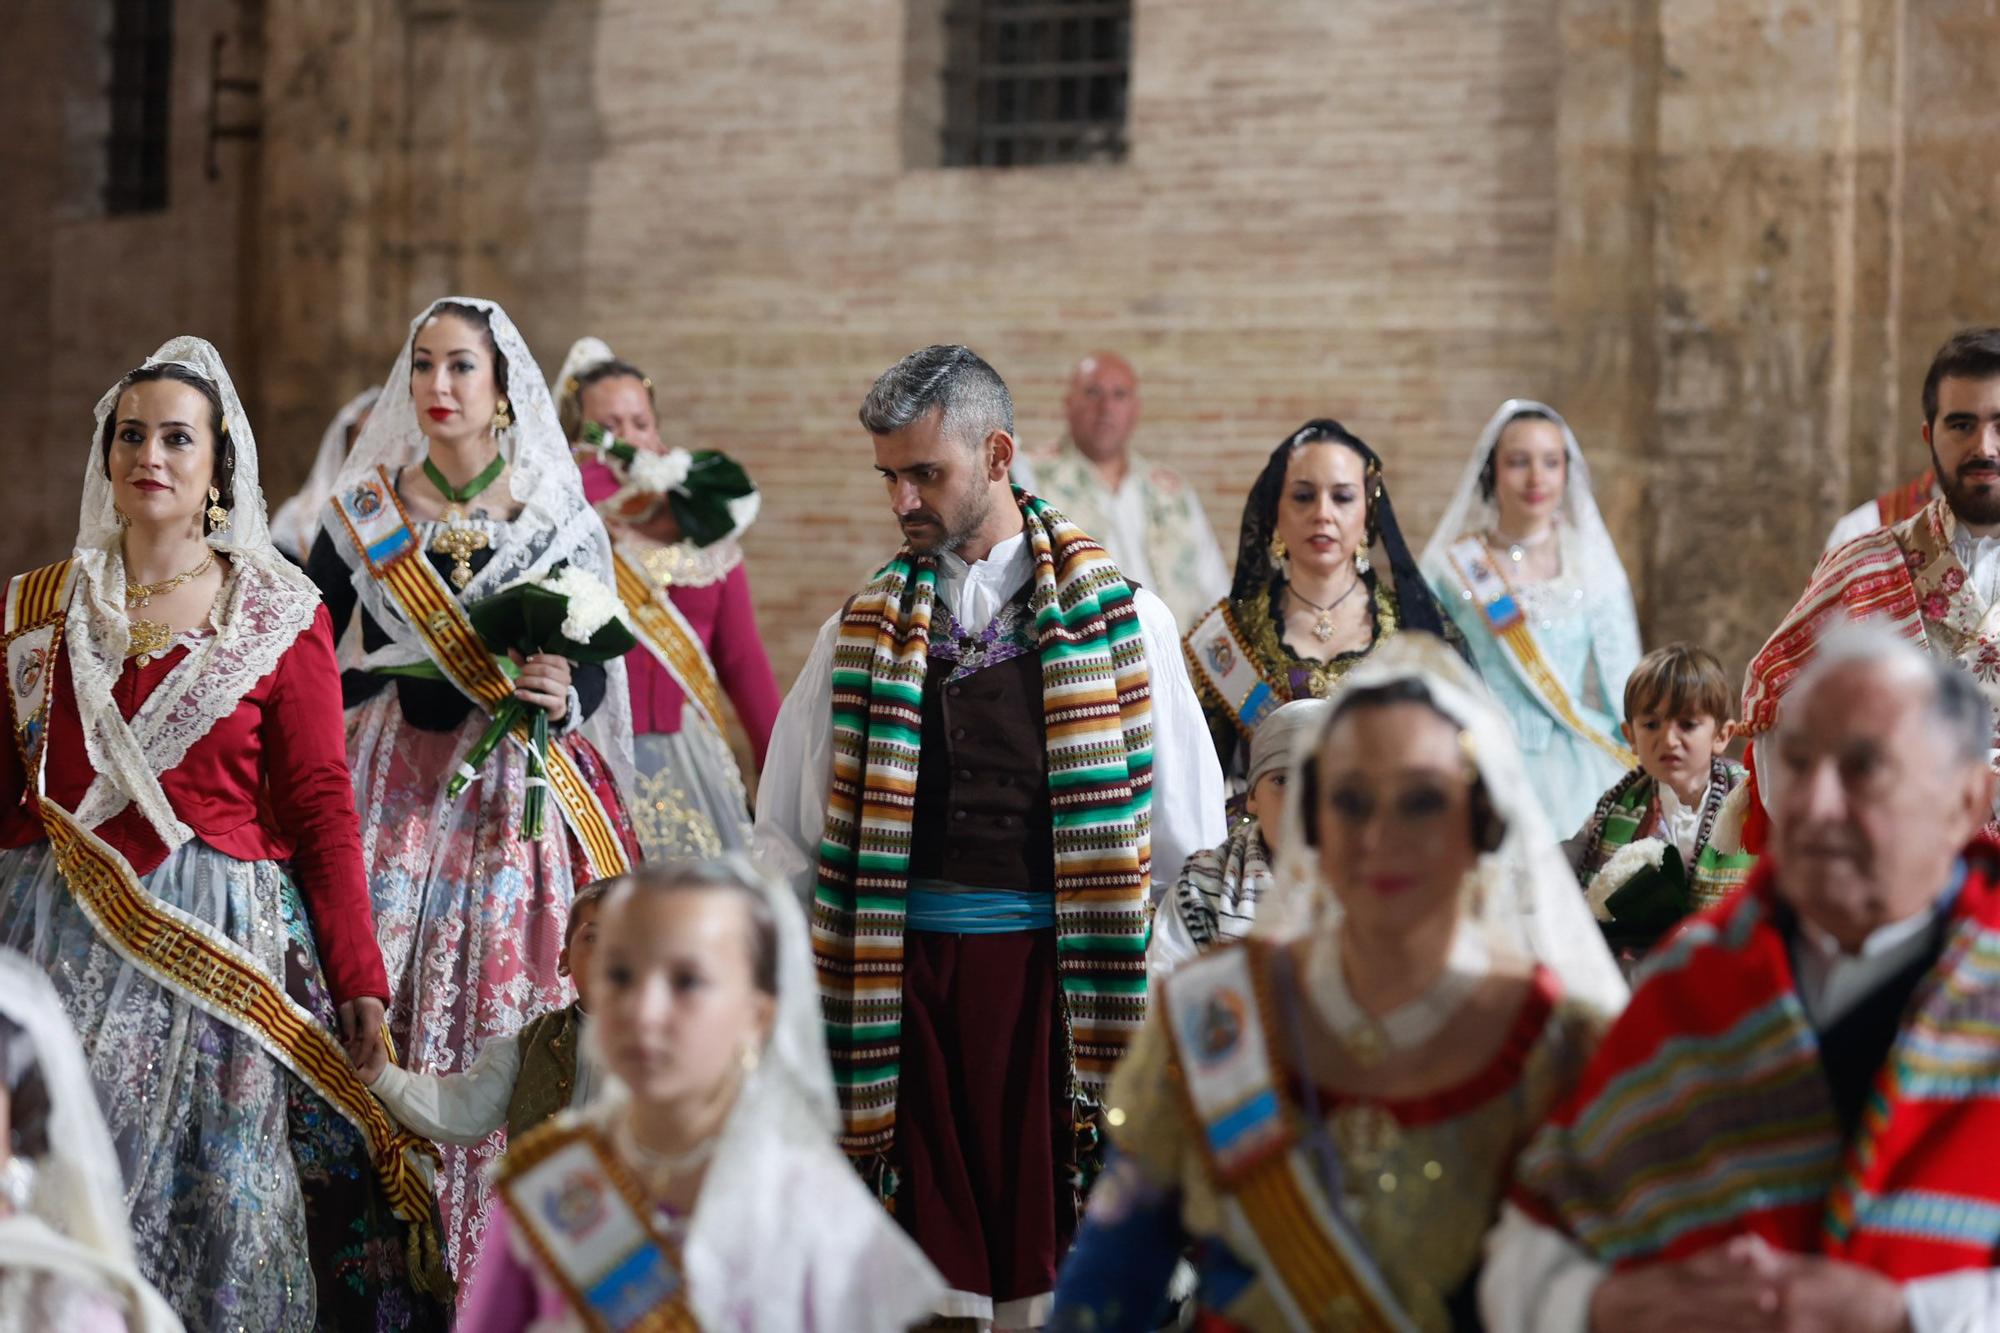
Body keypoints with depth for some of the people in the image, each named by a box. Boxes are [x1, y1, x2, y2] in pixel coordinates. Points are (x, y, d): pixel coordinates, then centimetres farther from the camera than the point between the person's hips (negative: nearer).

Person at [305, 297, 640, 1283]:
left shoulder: (555, 518, 3)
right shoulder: (363, 509, 6)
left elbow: (595, 672, 3)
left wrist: (563, 696, -17)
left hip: (512, 795, -1)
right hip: (391, 786, 1)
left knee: (502, 1016, -5)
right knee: (368, 999, -6)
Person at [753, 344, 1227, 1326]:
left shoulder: (1121, 618, 4)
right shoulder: (862, 632, 10)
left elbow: (1186, 829, 6)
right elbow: (788, 840, 13)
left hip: (1054, 978, -2)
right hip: (905, 976, 2)